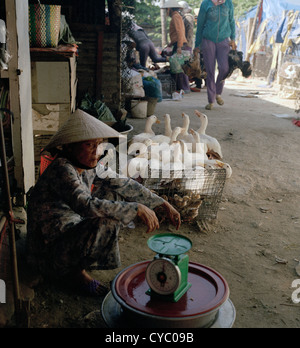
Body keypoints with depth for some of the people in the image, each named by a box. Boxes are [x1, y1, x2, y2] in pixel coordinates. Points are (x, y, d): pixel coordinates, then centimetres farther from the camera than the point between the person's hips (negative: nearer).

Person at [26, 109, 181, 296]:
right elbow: (85, 205, -40)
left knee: (115, 195, 6)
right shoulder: (62, 170, -26)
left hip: (72, 232, 9)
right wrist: (137, 209, -37)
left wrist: (164, 204, 2)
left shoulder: (90, 166, -1)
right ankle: (75, 272, -4)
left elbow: (124, 184, 5)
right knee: (105, 223, -32)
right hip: (50, 255, -9)